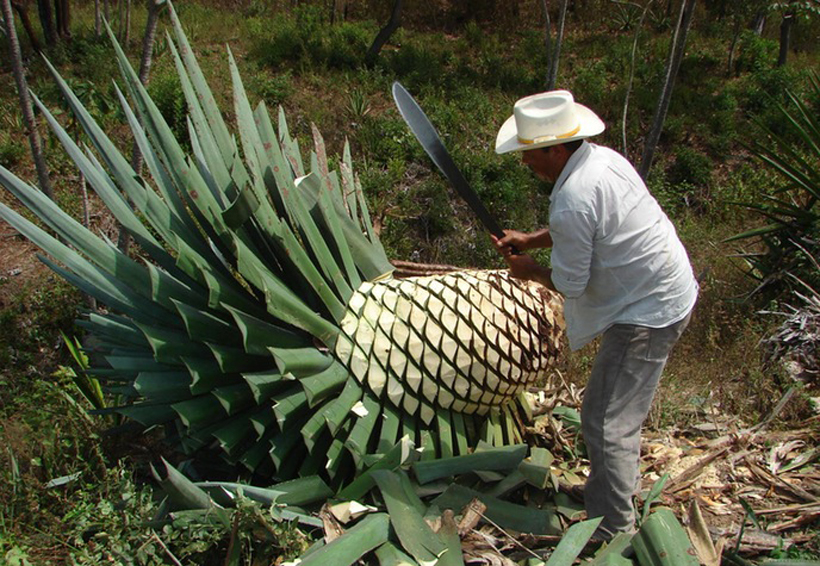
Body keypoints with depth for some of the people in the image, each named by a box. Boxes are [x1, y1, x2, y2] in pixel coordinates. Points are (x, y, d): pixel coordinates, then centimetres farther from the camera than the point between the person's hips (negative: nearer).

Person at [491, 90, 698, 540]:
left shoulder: (572, 200, -27)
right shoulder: (602, 158, 3)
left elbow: (569, 283, -18)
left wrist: (531, 270, 1)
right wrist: (530, 239, 10)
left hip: (648, 313, -11)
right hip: (671, 293, 11)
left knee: (607, 422, -3)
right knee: (618, 409, 25)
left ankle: (613, 534, 10)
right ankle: (620, 486, 45)